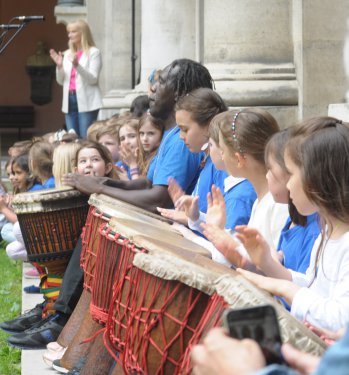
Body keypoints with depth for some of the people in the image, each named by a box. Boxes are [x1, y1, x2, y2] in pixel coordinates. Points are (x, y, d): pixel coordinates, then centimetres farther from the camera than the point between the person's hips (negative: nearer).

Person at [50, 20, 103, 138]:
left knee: (86, 138, -9)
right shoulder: (67, 54, 15)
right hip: (69, 101, 6)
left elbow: (93, 79, -11)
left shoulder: (93, 52, -1)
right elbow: (61, 81, 16)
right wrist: (59, 66, -1)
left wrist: (77, 65, -23)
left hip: (86, 103, -6)